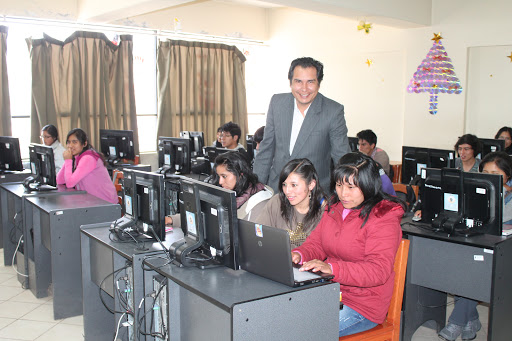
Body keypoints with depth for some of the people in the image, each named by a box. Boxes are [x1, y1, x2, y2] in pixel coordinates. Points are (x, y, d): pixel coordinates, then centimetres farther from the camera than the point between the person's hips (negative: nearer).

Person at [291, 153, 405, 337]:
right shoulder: (334, 208, 10)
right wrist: (299, 255, -10)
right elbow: (315, 244, 14)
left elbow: (379, 270, -23)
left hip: (362, 306, -7)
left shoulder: (383, 218, -14)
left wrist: (333, 268, -36)